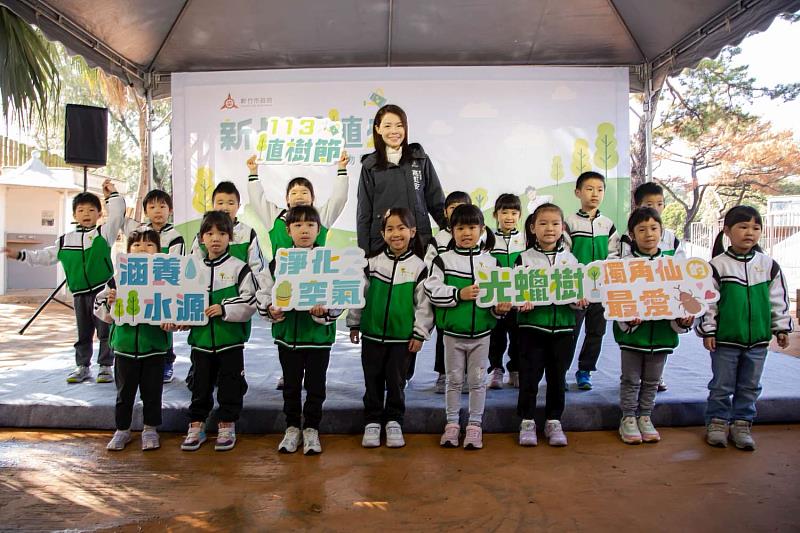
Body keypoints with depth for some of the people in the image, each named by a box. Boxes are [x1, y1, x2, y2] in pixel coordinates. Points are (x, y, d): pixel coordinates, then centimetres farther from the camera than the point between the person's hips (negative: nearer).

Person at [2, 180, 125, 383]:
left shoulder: (104, 233, 0)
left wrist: (112, 195, -10)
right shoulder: (65, 240, 11)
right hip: (79, 294, 4)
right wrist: (19, 255, 14)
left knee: (105, 331, 0)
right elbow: (45, 256, 18)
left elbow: (117, 216, -11)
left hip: (103, 290, -4)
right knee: (83, 333, 13)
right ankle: (82, 366, 24)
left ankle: (106, 366, 10)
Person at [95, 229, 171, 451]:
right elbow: (100, 308, 3)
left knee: (152, 390, 10)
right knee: (124, 390, 14)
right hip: (125, 343, 1)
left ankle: (150, 429, 26)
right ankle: (122, 429, 29)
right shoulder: (118, 279, -1)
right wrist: (109, 303, -18)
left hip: (155, 344, -1)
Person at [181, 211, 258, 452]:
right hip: (201, 337, 3)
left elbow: (250, 300, -12)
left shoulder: (239, 268, -6)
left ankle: (227, 426, 22)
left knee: (230, 384, 7)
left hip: (230, 337, -3)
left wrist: (224, 309, -20)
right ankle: (196, 426, 27)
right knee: (200, 383, 13)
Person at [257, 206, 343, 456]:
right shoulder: (277, 262, 1)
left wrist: (324, 311, -23)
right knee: (291, 385, 14)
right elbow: (264, 294, 6)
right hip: (287, 333, 2)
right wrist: (270, 310, -13)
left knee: (316, 385, 8)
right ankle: (292, 428, 30)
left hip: (319, 334, -1)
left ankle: (311, 429, 25)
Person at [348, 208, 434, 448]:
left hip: (402, 336, -1)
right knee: (372, 379, 10)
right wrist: (353, 323, 9)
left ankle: (394, 421, 24)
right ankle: (372, 421, 23)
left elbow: (424, 303, -1)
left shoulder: (418, 266, -3)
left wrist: (420, 333, -4)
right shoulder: (372, 263, 0)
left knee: (396, 381, 8)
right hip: (372, 333, 1)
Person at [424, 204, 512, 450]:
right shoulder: (443, 260, -3)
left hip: (481, 333, 1)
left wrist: (500, 308, -16)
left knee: (477, 380, 10)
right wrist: (459, 294, -20)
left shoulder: (490, 261, 2)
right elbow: (432, 290, -11)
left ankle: (474, 425, 23)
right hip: (452, 332, -1)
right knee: (454, 379, 12)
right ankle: (452, 423, 25)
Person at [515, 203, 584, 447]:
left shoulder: (570, 259, 8)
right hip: (532, 326, -2)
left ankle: (553, 421, 23)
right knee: (529, 376, 2)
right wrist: (521, 302, -21)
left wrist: (580, 300, -8)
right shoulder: (525, 258, 1)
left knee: (557, 377, 9)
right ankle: (527, 421, 15)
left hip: (562, 327, 2)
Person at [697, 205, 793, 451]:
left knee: (750, 386, 13)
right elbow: (708, 301, -5)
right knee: (721, 385, 7)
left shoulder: (769, 265, 4)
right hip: (725, 339, -3)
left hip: (758, 339, 3)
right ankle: (717, 422, 21)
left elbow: (779, 299, 10)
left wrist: (782, 328, 8)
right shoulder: (717, 265, -7)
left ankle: (741, 424, 26)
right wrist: (707, 331, -7)